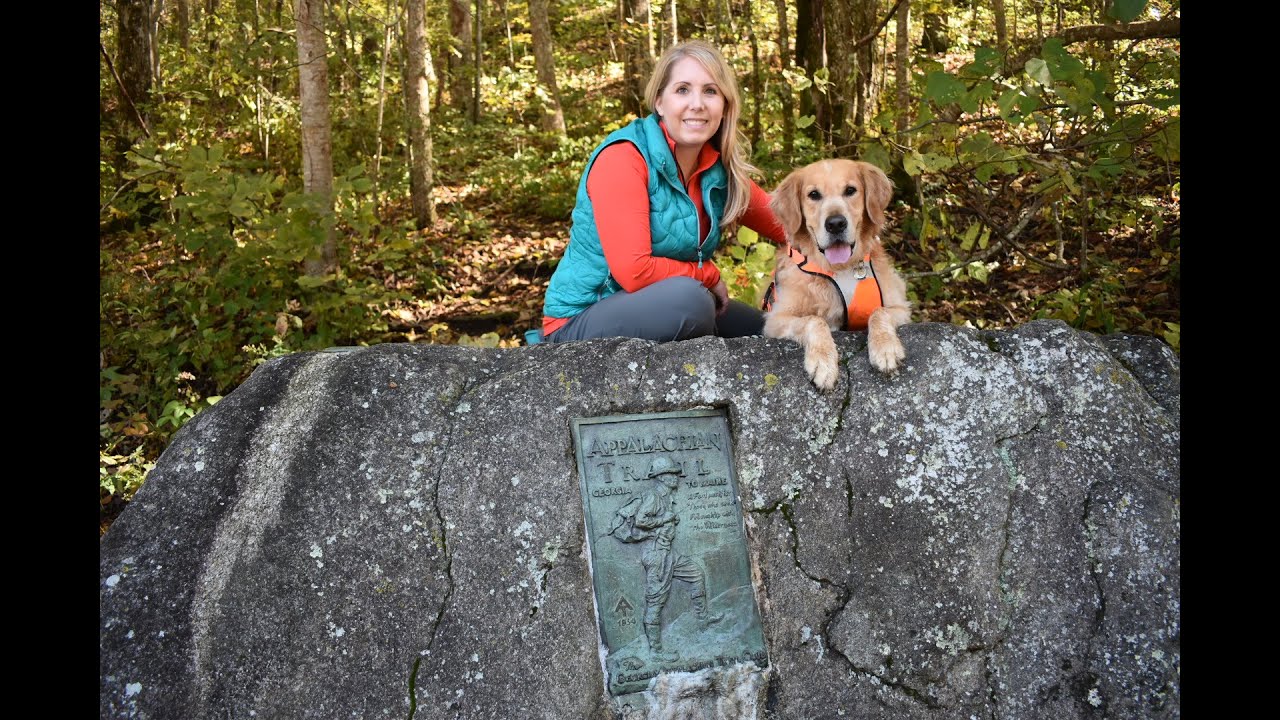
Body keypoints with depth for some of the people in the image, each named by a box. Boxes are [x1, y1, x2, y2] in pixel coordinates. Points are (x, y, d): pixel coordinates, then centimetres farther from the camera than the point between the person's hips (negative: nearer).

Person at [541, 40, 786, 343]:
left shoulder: (719, 168, -1)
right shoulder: (622, 158, -22)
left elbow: (781, 223, 9)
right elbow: (634, 271, -28)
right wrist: (709, 276, -13)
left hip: (660, 310, 7)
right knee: (689, 298, -32)